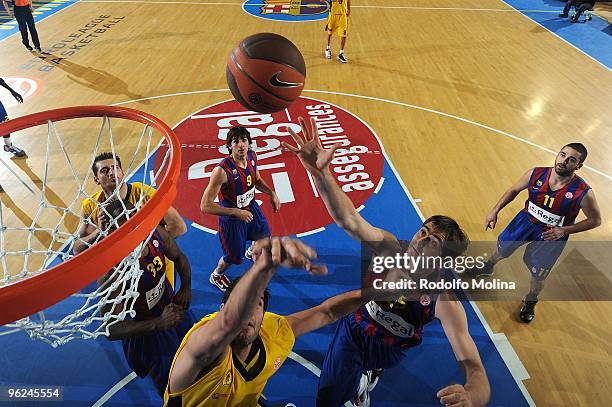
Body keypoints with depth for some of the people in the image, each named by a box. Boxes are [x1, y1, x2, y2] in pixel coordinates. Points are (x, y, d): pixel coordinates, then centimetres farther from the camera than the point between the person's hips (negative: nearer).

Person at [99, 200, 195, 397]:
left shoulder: (156, 233, -20)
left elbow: (179, 257, 2)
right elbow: (112, 330, -31)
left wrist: (186, 287, -13)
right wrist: (159, 323, -39)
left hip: (174, 306, 6)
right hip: (146, 329, -6)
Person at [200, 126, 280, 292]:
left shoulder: (252, 156, -13)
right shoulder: (221, 171, -36)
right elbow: (205, 206, -32)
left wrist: (272, 193, -4)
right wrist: (237, 212, -32)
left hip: (251, 208, 7)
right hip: (231, 217, -6)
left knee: (264, 238, 27)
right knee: (234, 257, 11)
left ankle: (251, 252, 65)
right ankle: (216, 276, 46)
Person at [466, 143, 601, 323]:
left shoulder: (583, 193, -28)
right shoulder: (536, 174, -20)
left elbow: (595, 220, -13)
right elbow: (514, 190, -1)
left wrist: (564, 230, -25)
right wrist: (495, 211, -5)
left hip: (551, 235, -2)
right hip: (526, 220, 3)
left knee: (538, 275, 12)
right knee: (502, 247, 22)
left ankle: (530, 303, 44)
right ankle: (488, 267, 58)